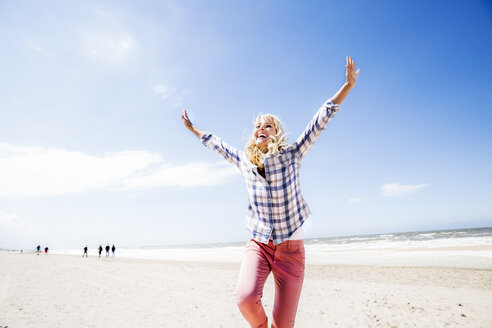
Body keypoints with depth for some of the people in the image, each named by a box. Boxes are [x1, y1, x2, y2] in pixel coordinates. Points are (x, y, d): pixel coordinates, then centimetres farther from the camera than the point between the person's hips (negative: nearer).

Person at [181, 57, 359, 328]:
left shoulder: (291, 156, -4)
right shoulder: (244, 161, 4)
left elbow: (319, 122, -10)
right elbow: (217, 145, 20)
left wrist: (348, 85, -16)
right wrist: (193, 129, 31)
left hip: (290, 248, -1)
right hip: (258, 244, 2)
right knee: (246, 298, -24)